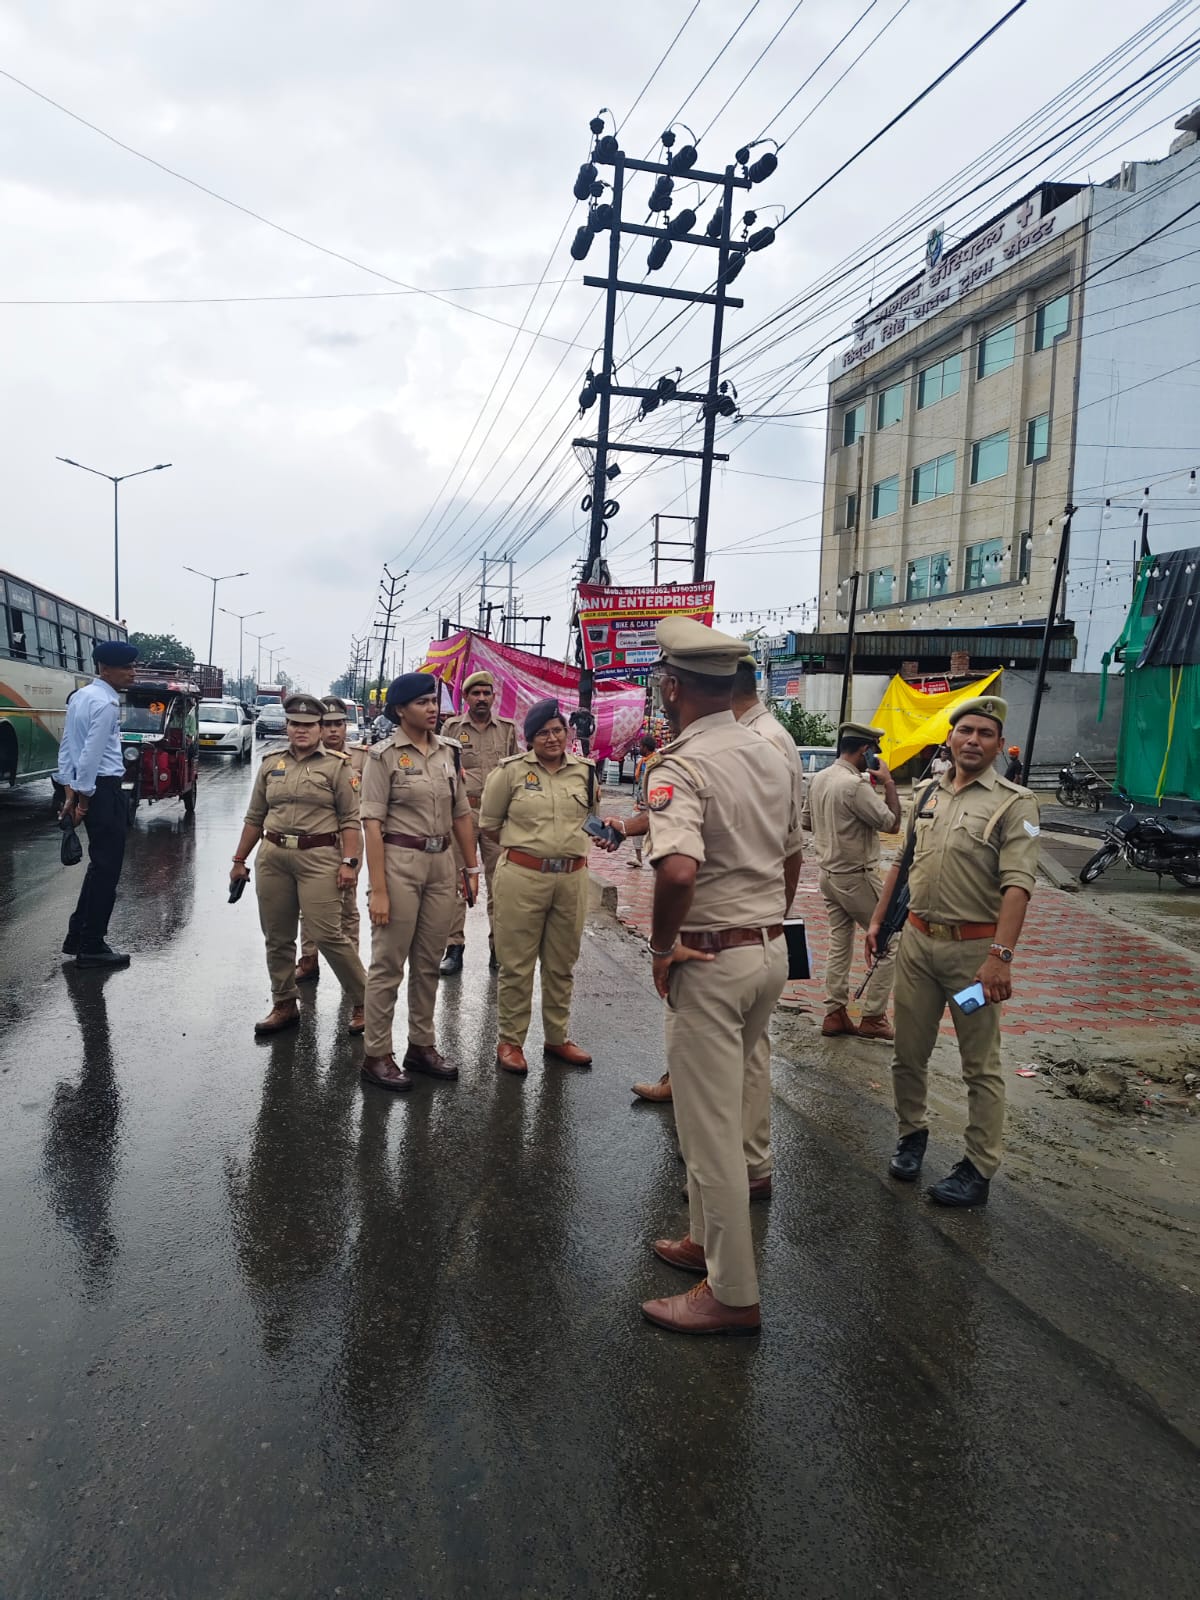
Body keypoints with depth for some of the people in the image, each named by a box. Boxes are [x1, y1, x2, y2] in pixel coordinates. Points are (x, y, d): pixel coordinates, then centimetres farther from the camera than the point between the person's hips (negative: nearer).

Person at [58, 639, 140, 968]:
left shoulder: (80, 696, 13)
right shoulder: (106, 703, -17)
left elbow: (67, 746, 13)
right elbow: (91, 754, -21)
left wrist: (70, 791, 11)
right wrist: (84, 798, -14)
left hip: (87, 788, 10)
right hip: (102, 789, -10)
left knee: (100, 864, 18)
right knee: (107, 867, -1)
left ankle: (77, 936, 24)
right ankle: (91, 947, 6)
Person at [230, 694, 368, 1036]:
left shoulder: (335, 766, 0)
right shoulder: (271, 764, 12)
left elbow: (350, 819, -2)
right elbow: (254, 817, 17)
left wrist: (349, 862, -11)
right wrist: (239, 860, 16)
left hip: (319, 857, -5)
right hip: (273, 857, 5)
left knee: (328, 934, -9)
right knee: (277, 937, 9)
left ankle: (362, 1002, 5)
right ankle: (284, 1005, 24)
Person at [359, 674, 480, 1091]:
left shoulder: (449, 752, 8)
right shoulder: (384, 755, -8)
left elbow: (461, 815, 13)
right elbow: (372, 823, -11)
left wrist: (472, 868, 10)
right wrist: (378, 889, -16)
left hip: (441, 863, 6)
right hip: (399, 862, -5)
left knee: (429, 963, 13)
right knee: (389, 963, 2)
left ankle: (422, 1046, 26)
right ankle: (376, 1055, 14)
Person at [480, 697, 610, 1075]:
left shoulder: (585, 771, 6)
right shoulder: (511, 770, -4)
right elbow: (488, 824, 5)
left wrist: (568, 844, 8)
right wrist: (523, 845, 5)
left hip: (572, 878, 4)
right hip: (522, 877, -3)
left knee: (562, 964, 14)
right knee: (517, 963, 4)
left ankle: (556, 1038, 30)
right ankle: (510, 1041, 19)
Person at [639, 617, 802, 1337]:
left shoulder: (681, 766, -19)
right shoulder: (773, 757, 6)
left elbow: (678, 870, -35)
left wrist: (662, 947, -19)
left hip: (712, 961, -8)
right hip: (772, 952, 9)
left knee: (711, 1128, 4)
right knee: (724, 1110, 22)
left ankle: (734, 1295, 17)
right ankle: (709, 1240, 39)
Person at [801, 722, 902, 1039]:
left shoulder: (818, 779, 6)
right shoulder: (856, 785, -22)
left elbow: (805, 821, 16)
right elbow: (892, 823, -19)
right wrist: (888, 783, -11)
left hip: (829, 874, 9)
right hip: (857, 878, -8)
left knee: (839, 946, 14)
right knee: (889, 944, 4)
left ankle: (834, 1015, 17)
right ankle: (872, 1018, 7)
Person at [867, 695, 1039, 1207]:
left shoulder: (1014, 804, -8)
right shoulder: (929, 796, 10)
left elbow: (1017, 884, -18)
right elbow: (903, 863, 18)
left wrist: (1000, 956, -26)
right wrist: (878, 920, 15)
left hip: (974, 948, -5)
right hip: (917, 939, 5)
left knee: (981, 1066, 6)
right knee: (908, 1052, 14)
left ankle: (979, 1169, 18)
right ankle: (912, 1133, 34)